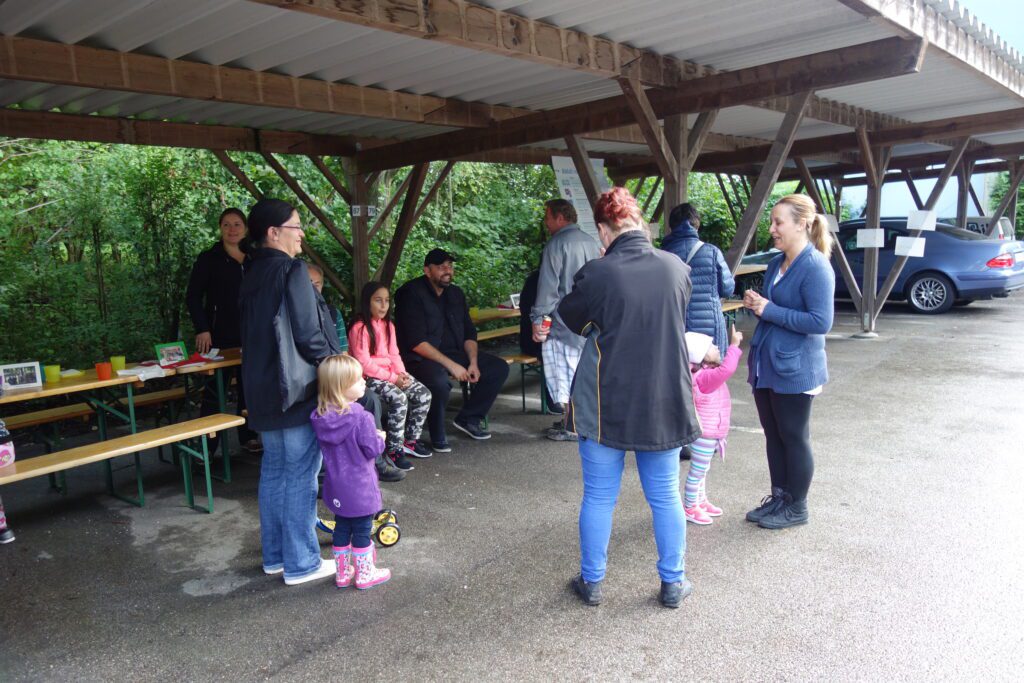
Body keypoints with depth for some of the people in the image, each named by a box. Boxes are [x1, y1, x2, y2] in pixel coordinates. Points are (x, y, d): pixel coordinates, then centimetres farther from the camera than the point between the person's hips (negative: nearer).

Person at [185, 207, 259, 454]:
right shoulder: (209, 259, 1)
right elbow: (193, 297, -1)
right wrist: (202, 329, -10)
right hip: (220, 336, -3)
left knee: (249, 387, 7)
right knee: (214, 390, -2)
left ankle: (248, 436, 20)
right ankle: (206, 446, 4)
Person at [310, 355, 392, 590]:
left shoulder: (320, 417, -6)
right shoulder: (360, 417, -25)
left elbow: (327, 447, 6)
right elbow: (372, 449, -19)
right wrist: (380, 438, 2)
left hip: (337, 487, 6)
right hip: (359, 487, -6)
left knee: (341, 528, 20)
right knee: (362, 530, 10)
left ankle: (342, 573, 32)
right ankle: (365, 574, 24)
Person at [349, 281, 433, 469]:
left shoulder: (388, 325, 12)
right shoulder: (360, 328, -13)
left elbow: (394, 354, 12)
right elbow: (364, 363, -17)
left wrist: (402, 374, -7)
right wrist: (392, 378, -18)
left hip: (392, 373, 8)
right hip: (370, 377, -8)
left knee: (423, 394, -7)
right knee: (399, 398, -30)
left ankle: (410, 440, 7)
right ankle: (394, 451, -18)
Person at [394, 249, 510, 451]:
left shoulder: (456, 294, 11)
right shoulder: (412, 294, -12)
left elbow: (469, 333, 12)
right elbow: (416, 342, -20)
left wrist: (473, 362, -6)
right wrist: (451, 365, -25)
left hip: (454, 353, 8)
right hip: (422, 358, -7)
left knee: (499, 368, -4)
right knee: (439, 382, -39)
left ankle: (468, 419, 6)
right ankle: (437, 438, -14)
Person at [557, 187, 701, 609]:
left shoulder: (596, 274, -17)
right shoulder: (677, 268, -5)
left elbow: (569, 317, 2)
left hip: (605, 403, -3)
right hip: (664, 402, 3)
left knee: (598, 496, 12)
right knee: (665, 496, 16)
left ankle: (592, 582, 26)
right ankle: (673, 583, 29)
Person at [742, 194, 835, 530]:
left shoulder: (815, 267, -16)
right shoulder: (776, 263, 9)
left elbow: (821, 322, -22)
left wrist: (770, 310, -20)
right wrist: (756, 304, -1)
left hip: (794, 369, -8)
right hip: (766, 364, 8)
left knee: (794, 438, 6)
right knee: (773, 436, 16)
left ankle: (796, 507, 21)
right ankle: (778, 497, 30)